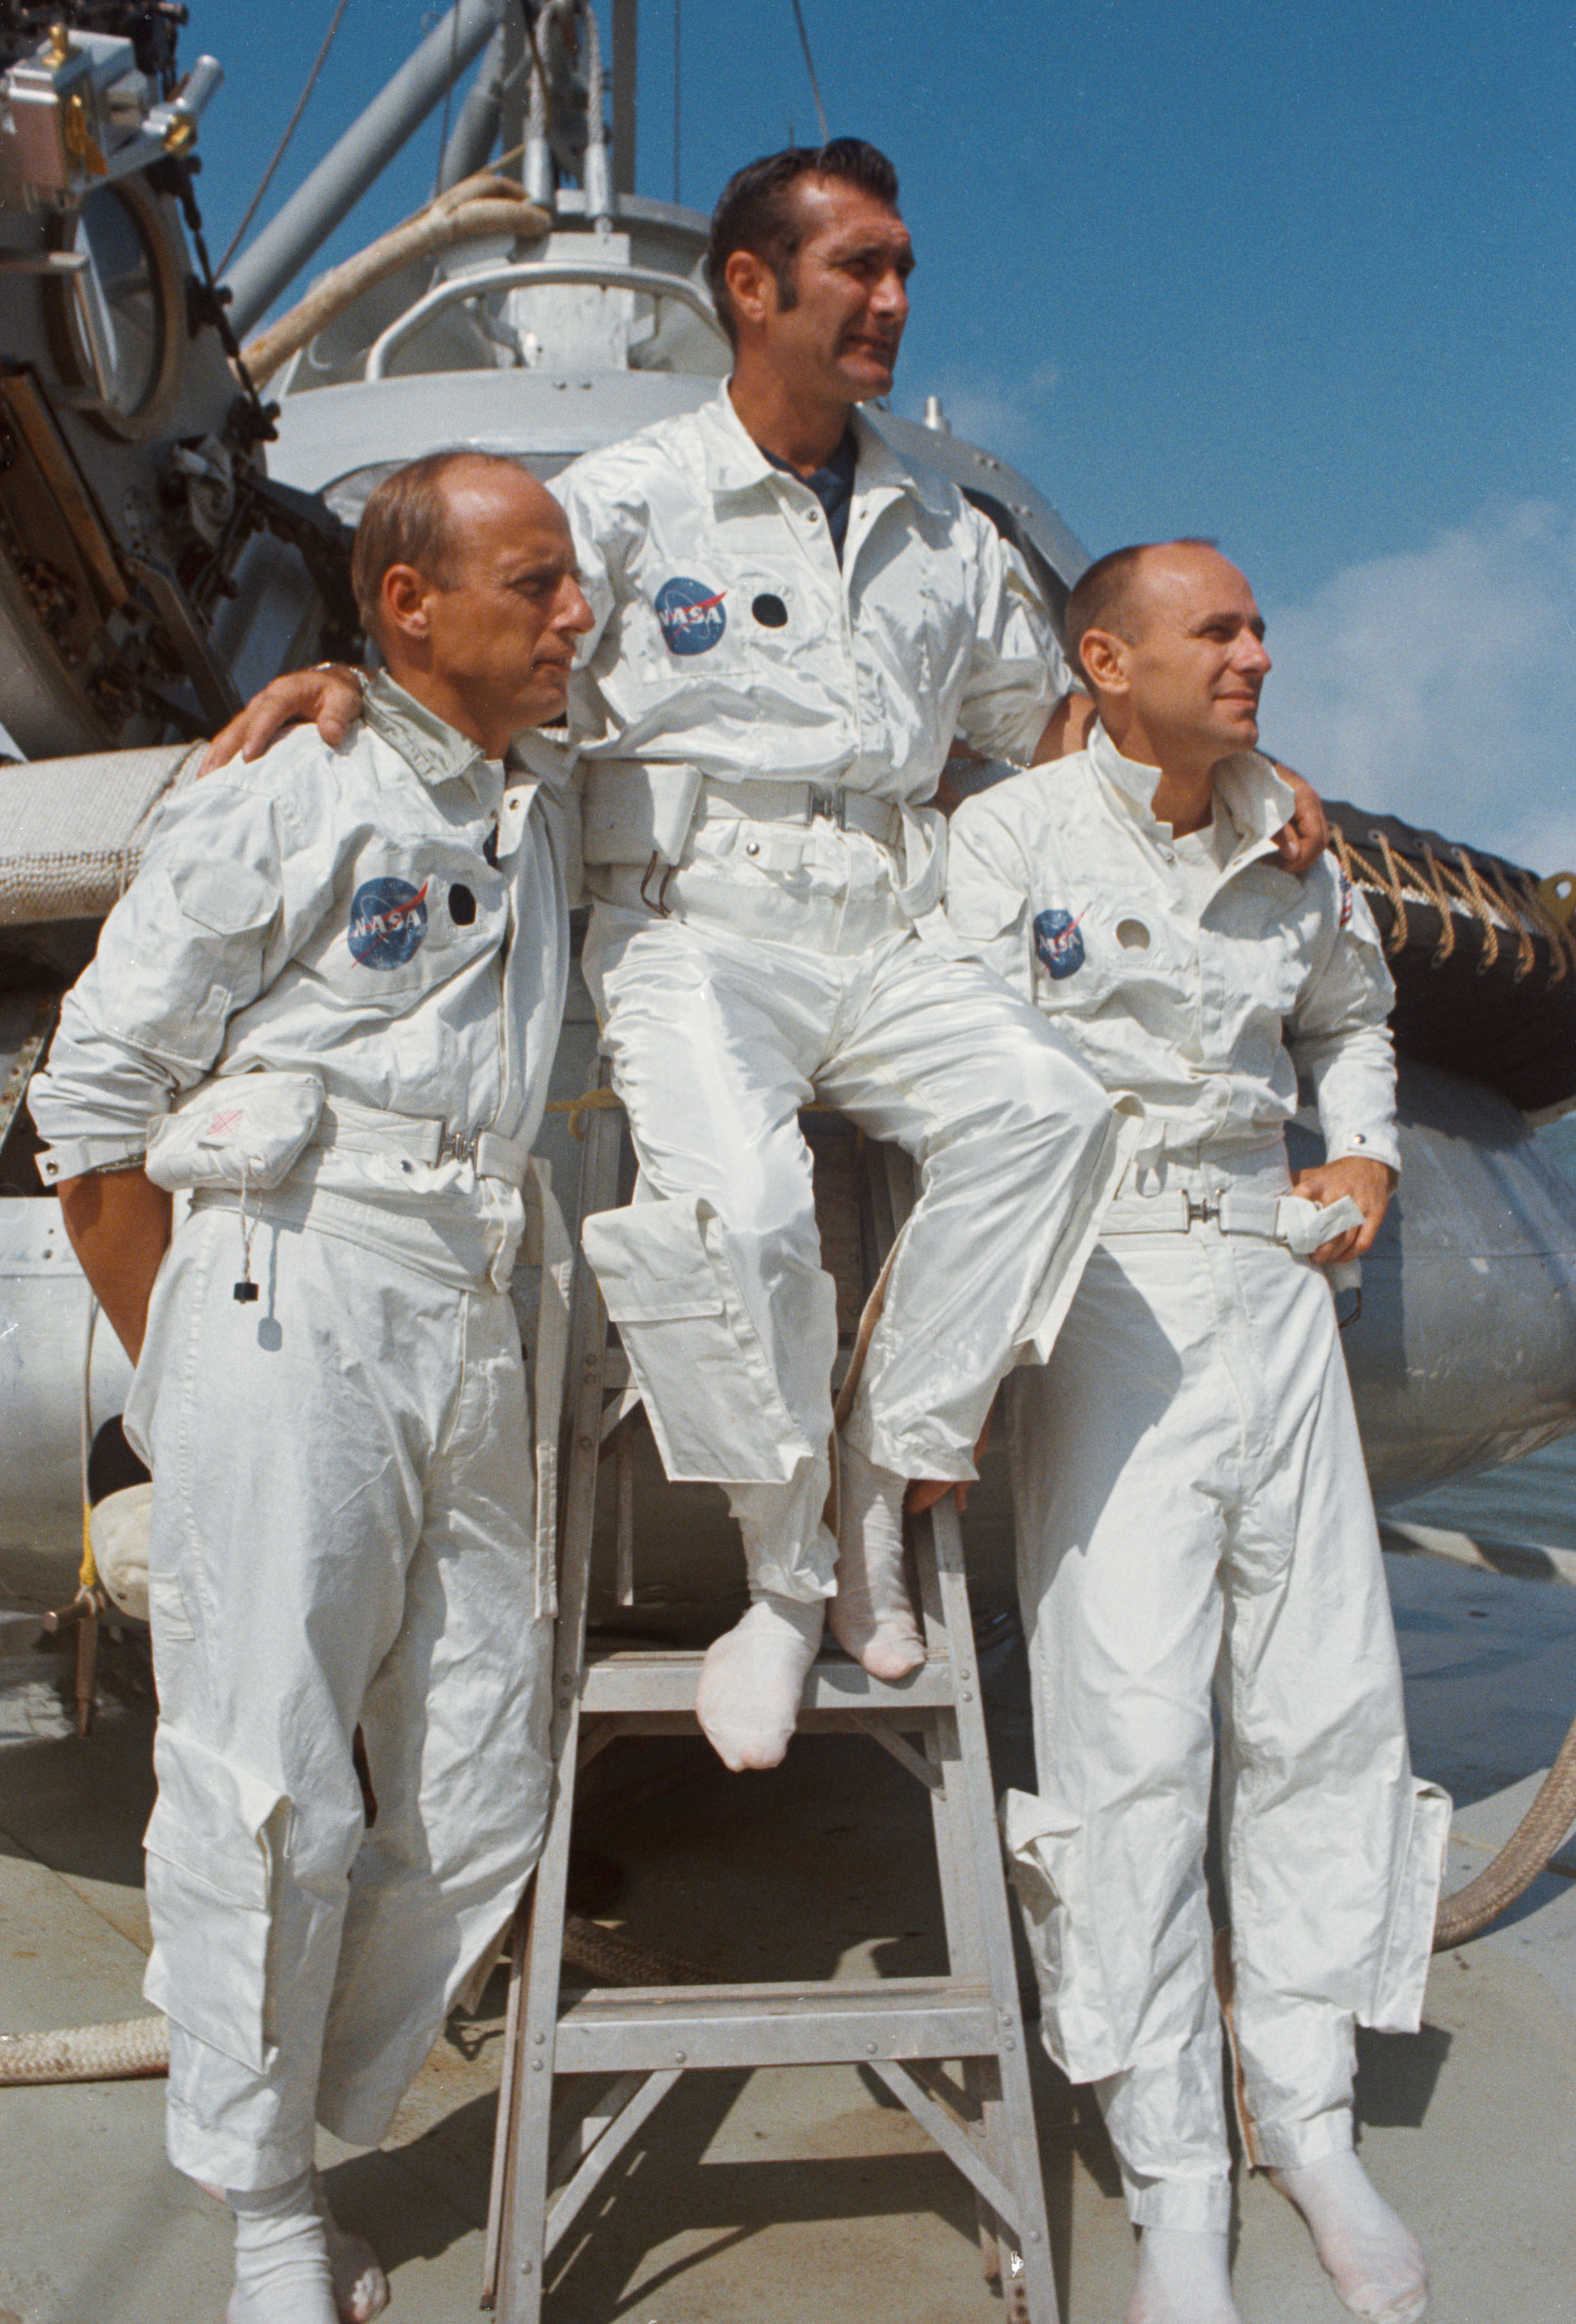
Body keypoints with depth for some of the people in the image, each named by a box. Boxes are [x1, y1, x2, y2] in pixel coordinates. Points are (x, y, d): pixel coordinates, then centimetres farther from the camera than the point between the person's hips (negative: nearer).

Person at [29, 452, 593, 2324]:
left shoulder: (544, 819, 17)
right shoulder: (280, 804, -2)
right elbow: (91, 1102, -1)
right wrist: (180, 1370, 0)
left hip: (472, 1327, 7)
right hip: (293, 1304, -6)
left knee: (485, 1800, 7)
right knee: (273, 1789, -1)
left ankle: (317, 2133, 27)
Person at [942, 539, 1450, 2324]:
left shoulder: (1292, 850, 14)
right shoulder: (1009, 837, -2)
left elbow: (1352, 1013, 33)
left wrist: (1363, 1158, 14)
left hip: (1273, 1277, 6)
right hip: (1105, 1288, -5)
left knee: (1327, 1706, 8)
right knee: (1133, 1728, -5)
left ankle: (1304, 2111, 26)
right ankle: (1172, 2175, 12)